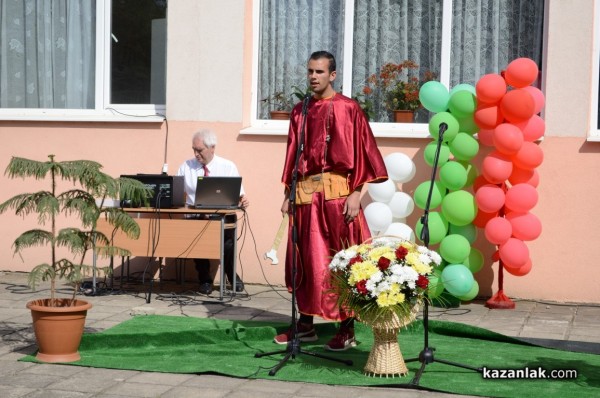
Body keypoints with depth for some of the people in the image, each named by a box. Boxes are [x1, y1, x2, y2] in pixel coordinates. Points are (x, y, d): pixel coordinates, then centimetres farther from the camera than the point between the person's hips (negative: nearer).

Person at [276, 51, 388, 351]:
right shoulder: (300, 111, 14)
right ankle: (305, 324, 18)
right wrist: (288, 193, 12)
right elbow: (293, 154, 16)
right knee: (305, 259, 8)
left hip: (336, 192, -5)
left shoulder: (347, 108, -2)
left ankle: (347, 328, 5)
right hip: (305, 193, 5)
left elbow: (360, 152, -6)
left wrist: (356, 193, -12)